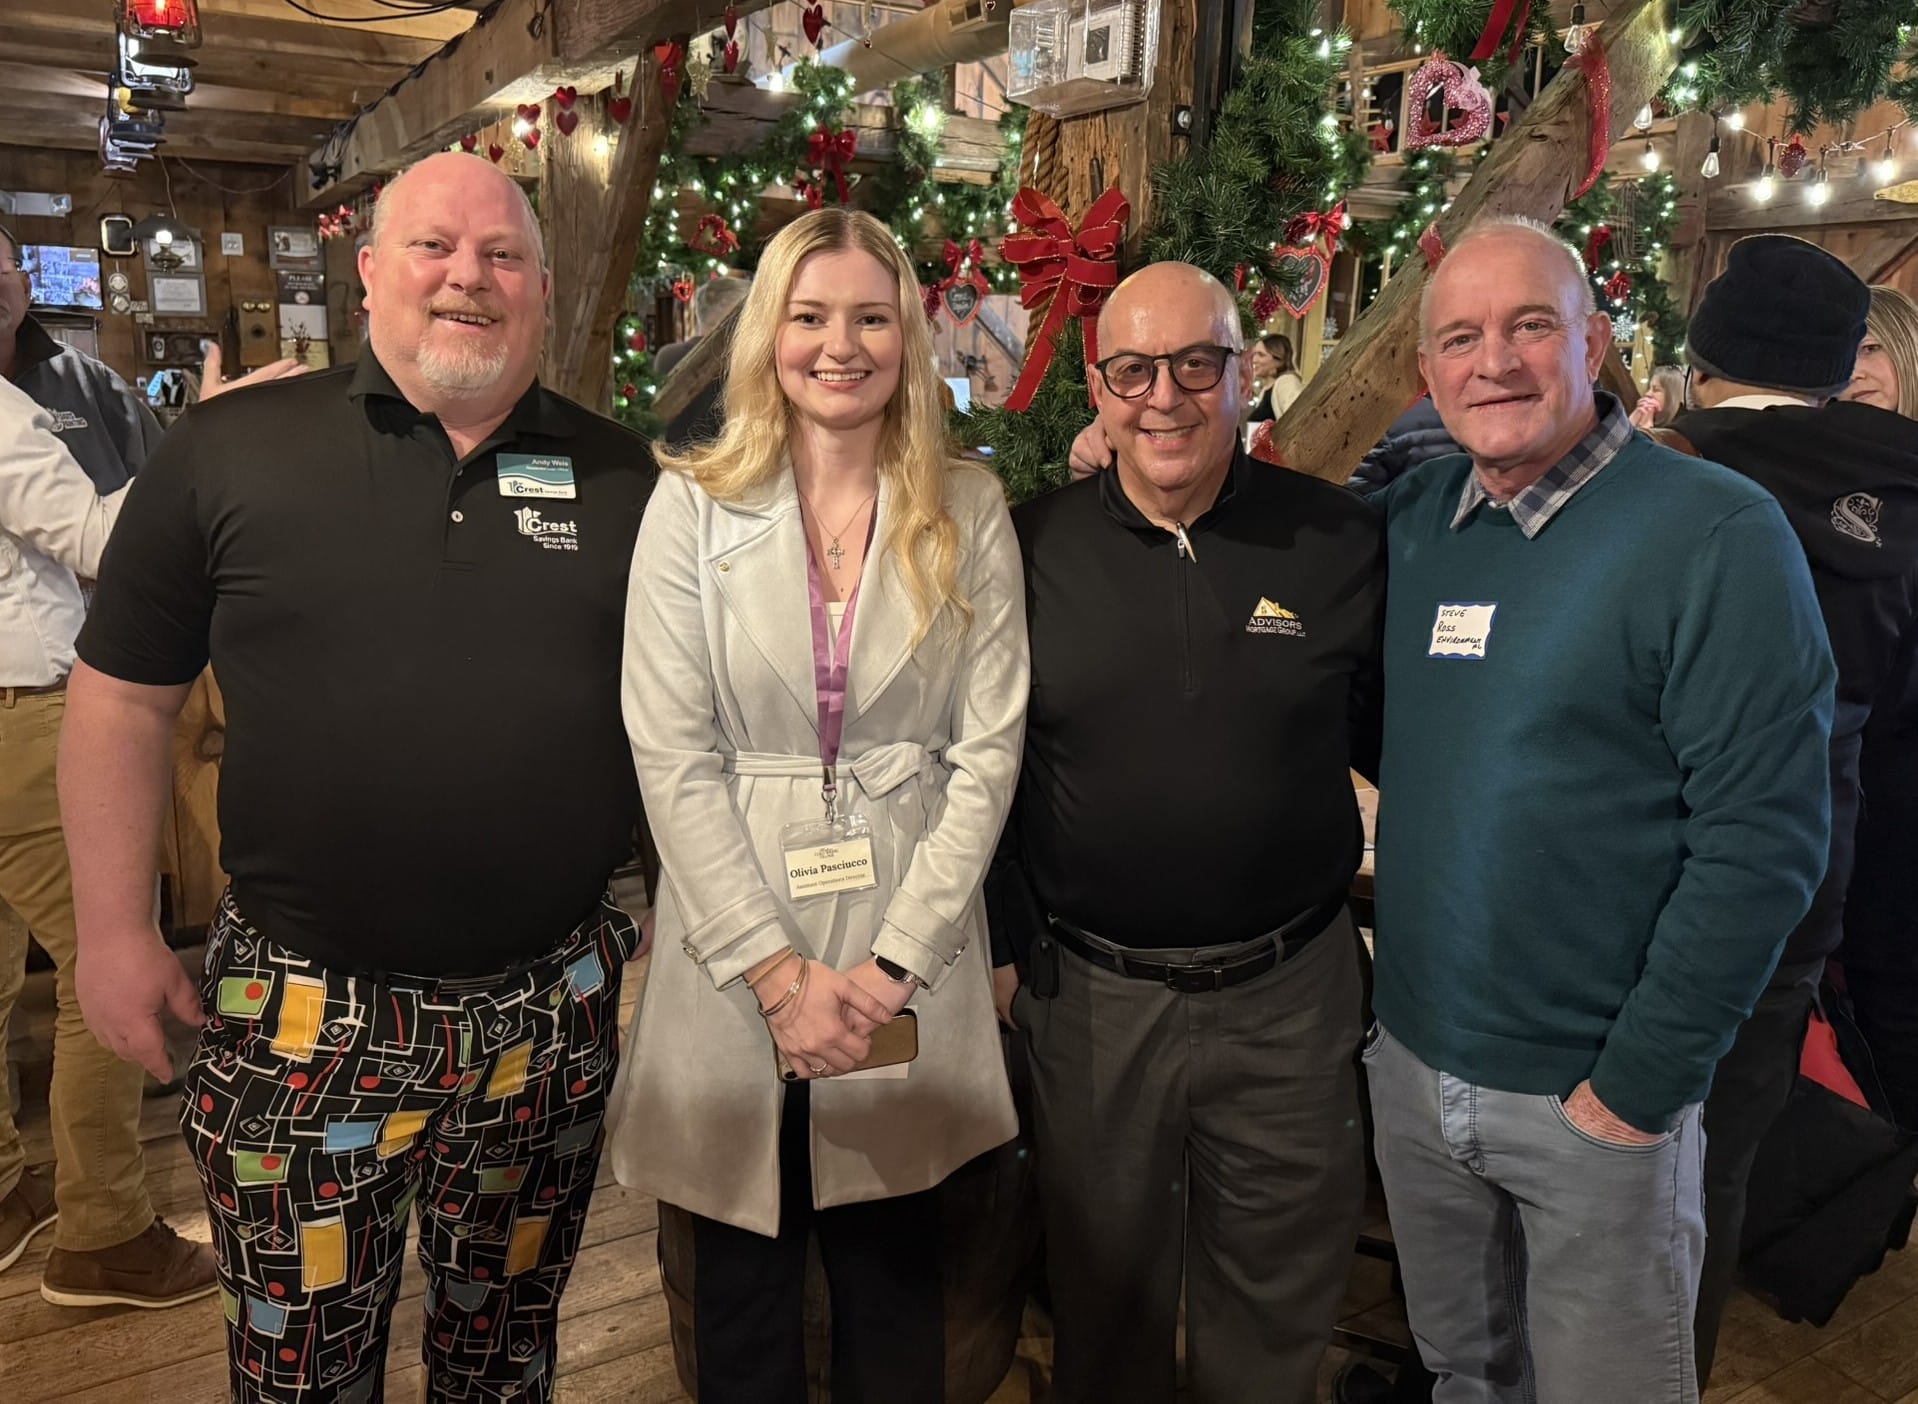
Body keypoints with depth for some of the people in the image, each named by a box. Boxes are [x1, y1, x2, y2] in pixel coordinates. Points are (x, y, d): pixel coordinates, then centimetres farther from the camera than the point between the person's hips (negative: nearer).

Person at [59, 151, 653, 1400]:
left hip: (555, 1010, 1)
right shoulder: (231, 451, -2)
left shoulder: (621, 477, 2)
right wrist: (117, 929, 2)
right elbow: (124, 696, 3)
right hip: (304, 1018, -1)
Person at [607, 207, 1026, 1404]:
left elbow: (988, 748, -2)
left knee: (894, 1289, 16)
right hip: (734, 962, 0)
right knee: (745, 1291, 16)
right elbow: (671, 755, -7)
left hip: (909, 964, 1)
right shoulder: (694, 506, -2)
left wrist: (893, 966, -9)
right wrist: (777, 970, -11)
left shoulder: (969, 512, 1)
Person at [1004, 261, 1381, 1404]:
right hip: (1090, 994, 0)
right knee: (1104, 1292, 21)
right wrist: (1001, 945, 3)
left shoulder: (1340, 541, -5)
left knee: (1277, 1305, 20)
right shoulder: (1034, 549, -5)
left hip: (1290, 990, 0)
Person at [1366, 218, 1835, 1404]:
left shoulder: (1718, 534, -15)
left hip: (1595, 1091, -4)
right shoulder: (1412, 519, 1)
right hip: (1414, 1061, 5)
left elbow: (1763, 839, -16)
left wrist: (1640, 1086, -15)